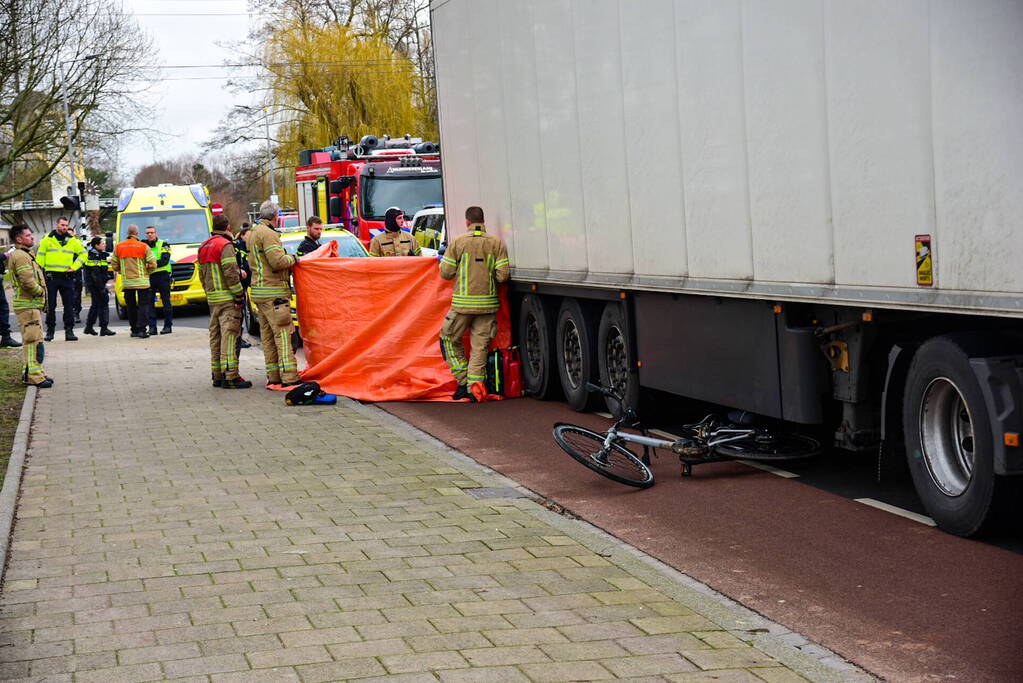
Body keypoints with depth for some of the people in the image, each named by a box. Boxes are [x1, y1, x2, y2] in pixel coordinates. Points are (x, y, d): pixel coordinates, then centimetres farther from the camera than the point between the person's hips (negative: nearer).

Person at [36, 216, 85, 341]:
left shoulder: (73, 240, 7)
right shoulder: (47, 239, 3)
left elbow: (83, 254, 16)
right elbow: (40, 257, 6)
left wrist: (74, 267, 4)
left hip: (67, 277, 1)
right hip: (51, 277, -1)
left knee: (69, 305, 0)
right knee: (50, 305, 3)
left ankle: (69, 330, 4)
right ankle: (50, 330, 12)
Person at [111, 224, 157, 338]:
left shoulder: (118, 247, 3)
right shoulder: (144, 247, -7)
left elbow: (114, 266, 8)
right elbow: (152, 264, -7)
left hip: (126, 282, 3)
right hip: (142, 282, -3)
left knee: (131, 307, 13)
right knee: (143, 305, 0)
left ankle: (134, 330, 17)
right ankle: (141, 330, -11)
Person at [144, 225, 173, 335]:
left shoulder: (163, 245, 3)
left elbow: (165, 260, -11)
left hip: (162, 276, -3)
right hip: (149, 277, 3)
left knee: (166, 301, 0)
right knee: (149, 302, 0)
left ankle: (167, 326, 7)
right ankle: (152, 327, 4)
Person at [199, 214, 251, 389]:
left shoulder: (204, 247, 16)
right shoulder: (225, 245, -11)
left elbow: (202, 274, 19)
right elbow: (231, 272, -18)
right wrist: (239, 295, -15)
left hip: (212, 299, 9)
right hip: (228, 299, -9)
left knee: (215, 338, 12)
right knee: (229, 336, -10)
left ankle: (217, 374, 17)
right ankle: (230, 377, -13)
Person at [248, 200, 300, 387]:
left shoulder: (253, 233, 18)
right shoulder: (268, 234, -13)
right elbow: (278, 261, -22)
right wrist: (292, 258, -3)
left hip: (260, 292, 10)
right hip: (273, 292, -10)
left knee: (268, 336, 11)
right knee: (283, 333, -11)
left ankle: (273, 376, 14)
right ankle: (289, 378, -16)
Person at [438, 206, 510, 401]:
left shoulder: (458, 243, -5)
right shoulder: (497, 244, 0)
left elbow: (446, 273, -3)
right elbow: (503, 275, -4)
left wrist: (443, 261, 19)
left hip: (463, 304, -2)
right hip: (488, 303, 2)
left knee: (449, 339, 15)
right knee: (480, 345, 7)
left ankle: (463, 382, 10)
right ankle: (475, 386, 0)